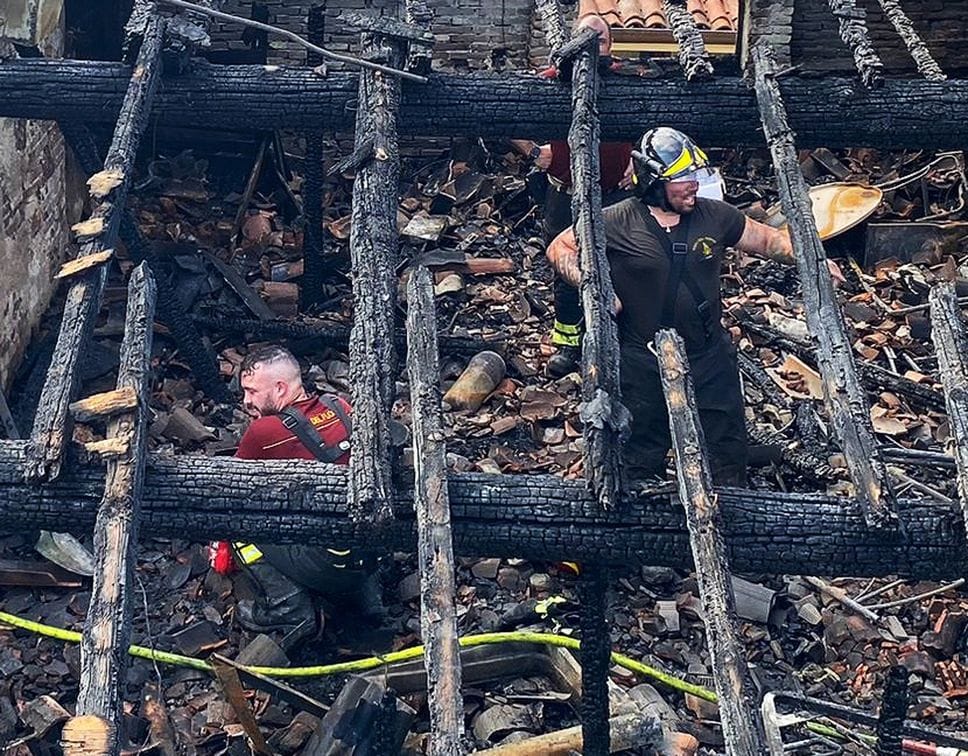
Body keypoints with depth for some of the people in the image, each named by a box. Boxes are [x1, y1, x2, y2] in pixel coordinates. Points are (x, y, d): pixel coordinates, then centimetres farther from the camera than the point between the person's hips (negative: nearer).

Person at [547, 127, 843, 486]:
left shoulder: (715, 216, -1)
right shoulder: (616, 223, -10)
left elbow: (768, 240, 9)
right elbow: (560, 249, -2)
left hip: (710, 360, 3)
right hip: (643, 364, -3)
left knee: (727, 462, 11)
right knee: (641, 462, 13)